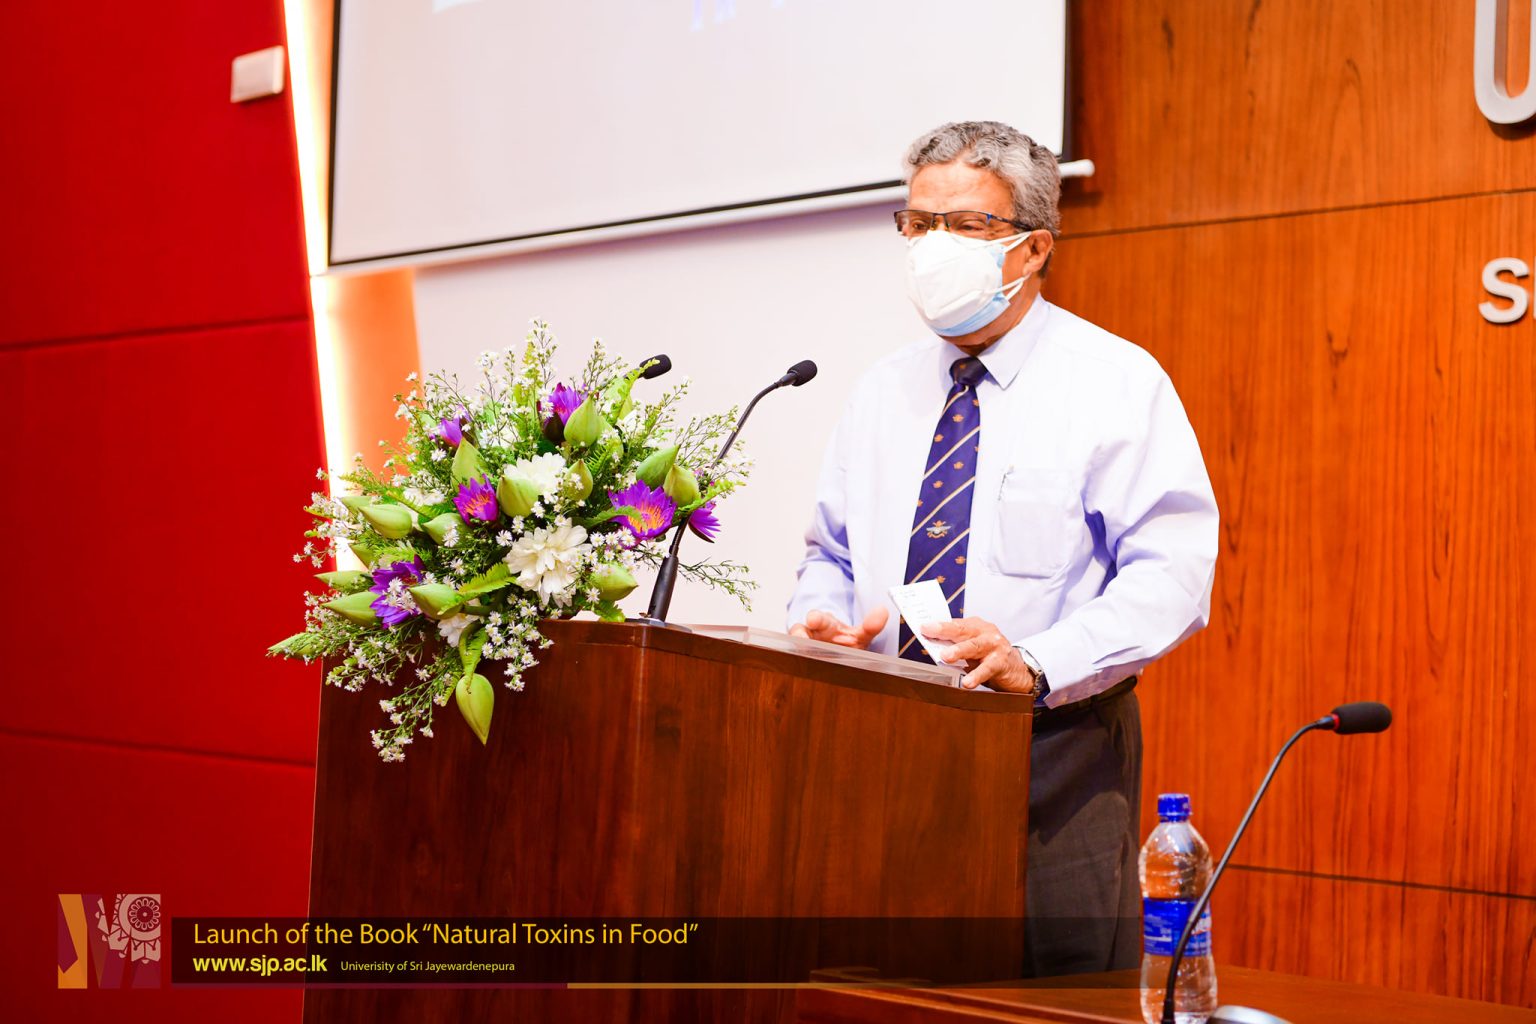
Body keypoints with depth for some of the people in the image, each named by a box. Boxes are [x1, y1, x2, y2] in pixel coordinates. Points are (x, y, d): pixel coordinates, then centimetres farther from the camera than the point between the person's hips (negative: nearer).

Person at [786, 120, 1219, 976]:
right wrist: (822, 618, -2)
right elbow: (832, 553, 22)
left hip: (1056, 756, -4)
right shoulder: (884, 393, 15)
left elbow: (1172, 574, -12)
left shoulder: (1117, 383, -3)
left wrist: (1038, 663, -26)